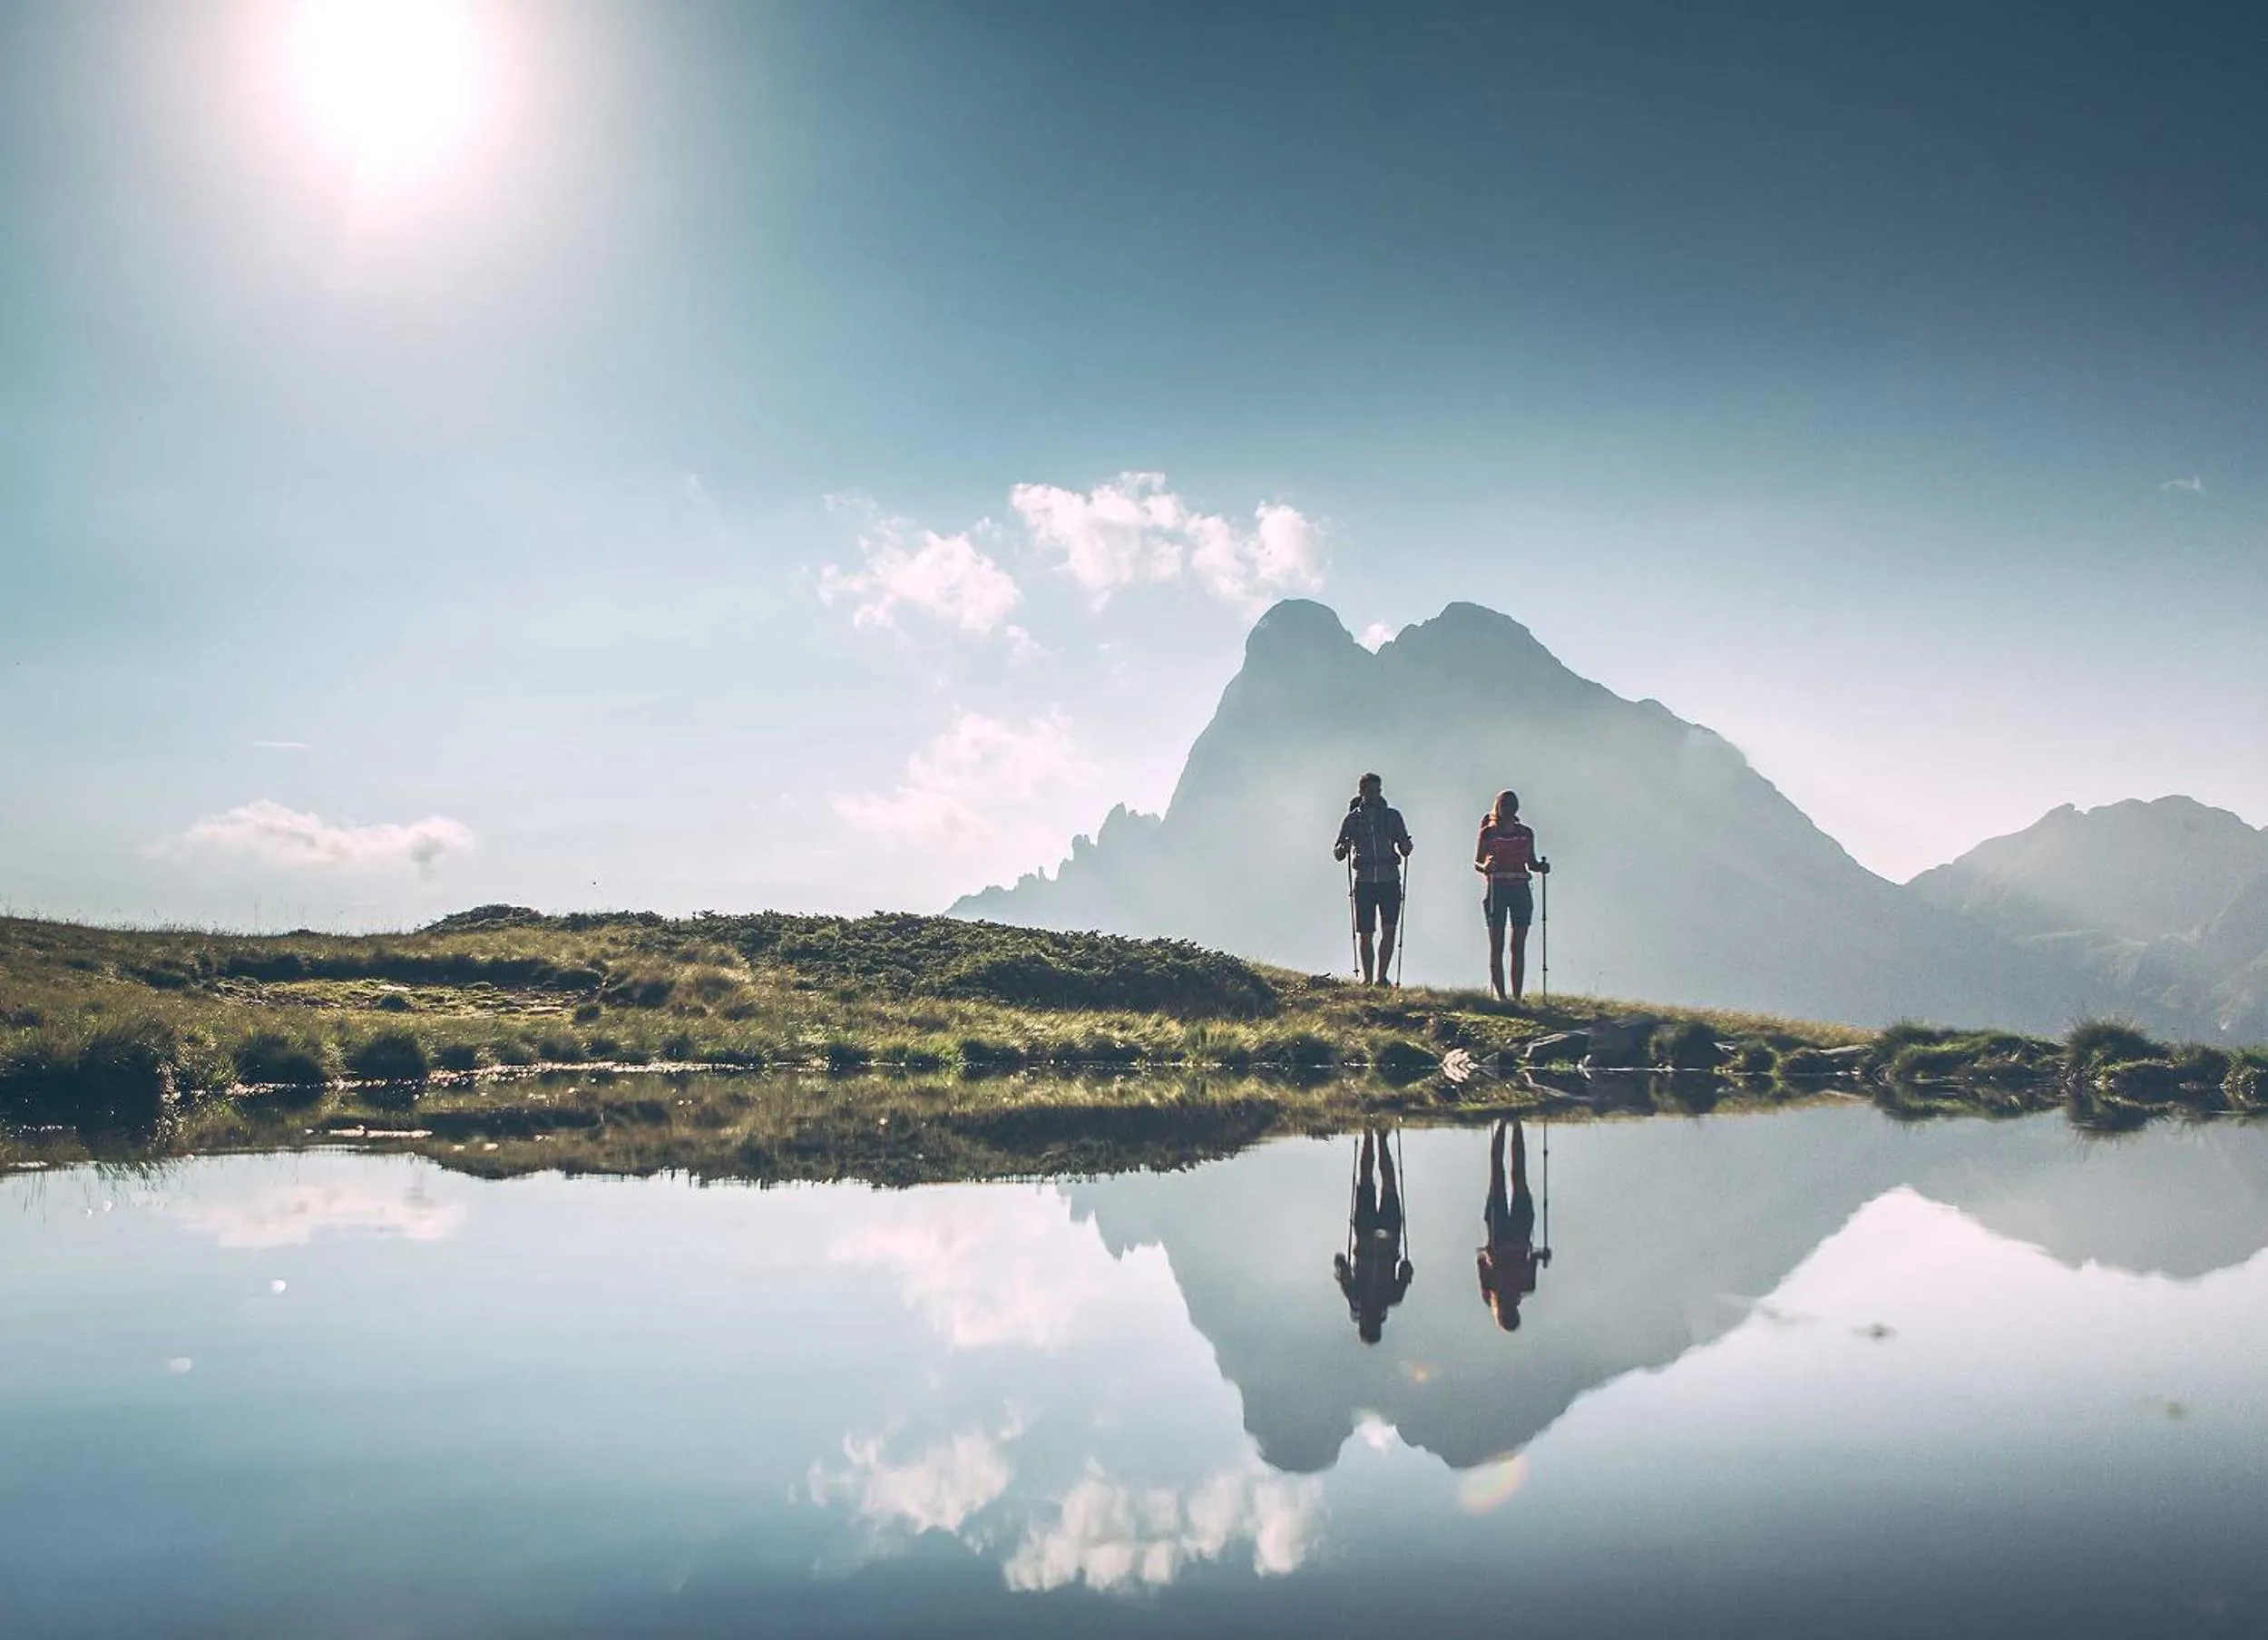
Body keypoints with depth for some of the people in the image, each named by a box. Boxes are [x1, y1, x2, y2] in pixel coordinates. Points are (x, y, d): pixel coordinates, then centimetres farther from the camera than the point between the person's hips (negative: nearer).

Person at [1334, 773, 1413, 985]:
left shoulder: (1392, 816, 7)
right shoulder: (1352, 819, 5)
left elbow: (1405, 850, 7)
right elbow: (1337, 854, 5)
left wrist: (1406, 846, -16)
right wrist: (1343, 848, -18)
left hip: (1389, 881, 0)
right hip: (1364, 882, 0)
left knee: (1389, 929, -11)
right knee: (1364, 934, 0)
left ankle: (1381, 977, -8)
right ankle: (1367, 979, 9)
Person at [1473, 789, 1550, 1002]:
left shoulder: (1526, 833, 11)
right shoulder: (1488, 833, 2)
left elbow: (1531, 863, 17)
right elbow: (1476, 863, 1)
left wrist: (1542, 866, -4)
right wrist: (1486, 867, -20)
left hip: (1521, 890, 3)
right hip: (1497, 889, -3)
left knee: (1519, 946, 0)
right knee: (1496, 946, -4)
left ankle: (1517, 997, 1)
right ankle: (1500, 995, -4)